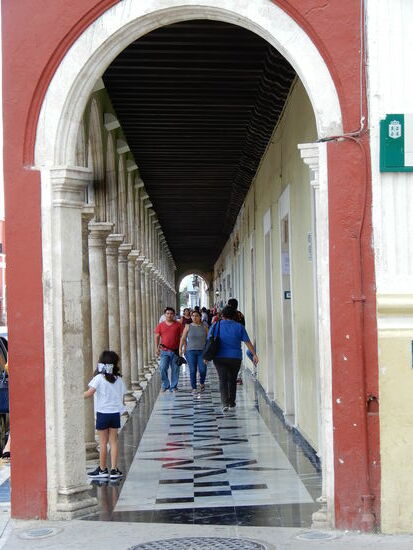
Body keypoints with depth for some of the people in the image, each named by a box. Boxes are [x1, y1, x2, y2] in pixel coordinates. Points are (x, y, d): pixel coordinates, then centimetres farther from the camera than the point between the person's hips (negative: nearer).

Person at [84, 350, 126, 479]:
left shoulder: (99, 378, -12)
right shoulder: (118, 379, 1)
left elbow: (89, 393, -20)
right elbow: (122, 395, 6)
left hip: (103, 413, -3)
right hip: (115, 413, 4)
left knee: (103, 442, 5)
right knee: (113, 441, 8)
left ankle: (102, 470, 14)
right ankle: (114, 470, 7)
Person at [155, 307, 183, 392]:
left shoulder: (178, 325, 4)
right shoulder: (160, 325, 6)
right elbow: (157, 337, 8)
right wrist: (156, 348, -2)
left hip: (175, 351, 0)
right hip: (164, 351, 0)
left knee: (175, 369, 3)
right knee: (163, 368, -10)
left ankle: (173, 386, 15)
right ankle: (165, 385, 8)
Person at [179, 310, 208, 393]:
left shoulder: (204, 327, 5)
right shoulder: (188, 327, 4)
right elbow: (183, 338, 6)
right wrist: (180, 348, -1)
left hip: (202, 351, 0)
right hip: (190, 351, 0)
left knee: (202, 369, -8)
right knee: (192, 370, -1)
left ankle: (202, 383, 21)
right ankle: (194, 388, 8)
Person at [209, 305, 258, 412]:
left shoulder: (216, 326, 1)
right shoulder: (239, 326, -1)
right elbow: (248, 342, -1)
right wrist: (254, 355, 4)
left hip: (220, 357, -1)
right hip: (235, 358, 1)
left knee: (223, 380, -3)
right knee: (232, 380, 17)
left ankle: (225, 402, -20)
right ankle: (231, 402, 27)